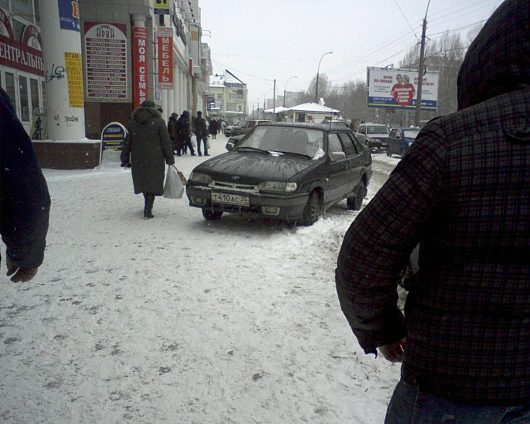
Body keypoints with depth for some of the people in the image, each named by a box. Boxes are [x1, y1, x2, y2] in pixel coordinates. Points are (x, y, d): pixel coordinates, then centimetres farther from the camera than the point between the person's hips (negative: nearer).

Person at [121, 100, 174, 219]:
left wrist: (125, 158, 12)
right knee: (153, 182, 2)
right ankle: (147, 210, -4)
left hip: (137, 159, 4)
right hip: (154, 159, -3)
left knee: (142, 181, 17)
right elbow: (165, 142, -5)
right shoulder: (158, 122, -4)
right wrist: (170, 158, 1)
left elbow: (127, 142, 7)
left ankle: (148, 207, 30)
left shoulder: (133, 122, 6)